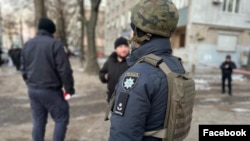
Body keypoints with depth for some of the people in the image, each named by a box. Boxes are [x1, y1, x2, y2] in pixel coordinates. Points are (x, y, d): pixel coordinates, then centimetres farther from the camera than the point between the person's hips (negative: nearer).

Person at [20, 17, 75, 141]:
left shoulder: (27, 44, 10)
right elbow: (64, 69, -15)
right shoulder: (54, 44, -12)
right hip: (51, 90, -7)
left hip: (32, 90, 7)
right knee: (61, 119, 6)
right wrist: (69, 89, -8)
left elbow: (23, 69, 15)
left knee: (38, 121, 16)